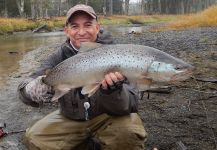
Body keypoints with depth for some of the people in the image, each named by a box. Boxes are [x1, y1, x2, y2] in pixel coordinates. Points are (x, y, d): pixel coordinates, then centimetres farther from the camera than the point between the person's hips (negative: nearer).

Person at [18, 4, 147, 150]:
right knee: (34, 138, -15)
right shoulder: (59, 58, -9)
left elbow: (130, 105, -24)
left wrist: (112, 89, -46)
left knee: (130, 131, -31)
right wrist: (42, 86, -43)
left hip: (107, 117, -3)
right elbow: (25, 91, -19)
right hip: (70, 119, 3)